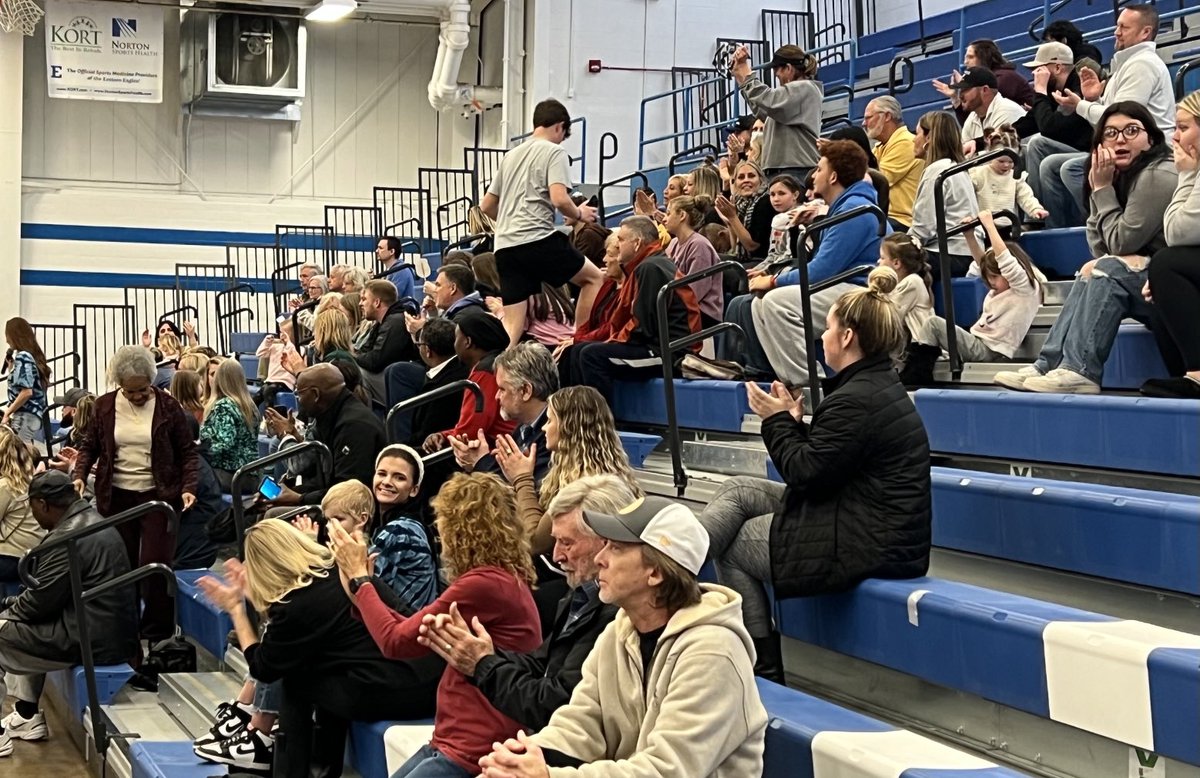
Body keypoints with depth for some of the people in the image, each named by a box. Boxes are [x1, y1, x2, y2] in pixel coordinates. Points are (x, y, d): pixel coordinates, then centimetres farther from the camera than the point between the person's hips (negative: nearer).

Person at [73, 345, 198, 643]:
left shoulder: (167, 406, -3)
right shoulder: (105, 406, 2)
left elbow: (188, 452, 2)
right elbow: (89, 446, 12)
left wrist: (188, 488, -12)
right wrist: (80, 475, -7)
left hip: (158, 495, -2)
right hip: (116, 497, 2)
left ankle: (158, 636, 5)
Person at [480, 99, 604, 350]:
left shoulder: (510, 156, 23)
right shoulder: (554, 152, 2)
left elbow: (486, 205, 26)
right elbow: (559, 199, -14)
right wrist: (579, 214, 5)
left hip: (505, 246, 7)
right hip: (538, 240, -7)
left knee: (512, 327, 3)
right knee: (593, 277, 13)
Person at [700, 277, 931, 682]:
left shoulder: (856, 401, -22)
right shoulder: (879, 386, 12)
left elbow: (805, 473, -18)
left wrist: (778, 420, -4)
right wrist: (794, 420, 7)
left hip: (866, 547, -11)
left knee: (731, 548, 6)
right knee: (737, 489, 12)